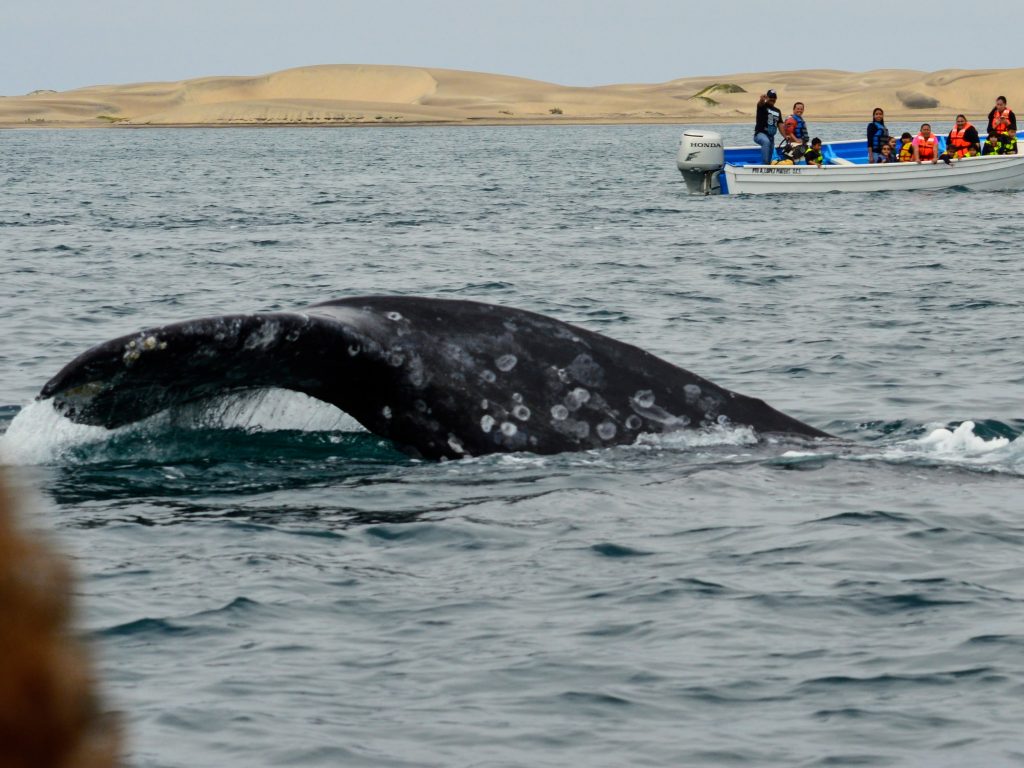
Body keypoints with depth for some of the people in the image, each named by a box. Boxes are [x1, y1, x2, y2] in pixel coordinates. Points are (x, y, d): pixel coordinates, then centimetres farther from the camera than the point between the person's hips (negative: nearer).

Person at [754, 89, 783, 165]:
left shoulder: (777, 111, 16)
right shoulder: (762, 107, -2)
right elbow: (760, 103, -26)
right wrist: (762, 99, -51)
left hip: (771, 136, 7)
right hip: (760, 134, -7)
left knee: (769, 158, 7)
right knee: (766, 142, -40)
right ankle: (764, 163, -46)